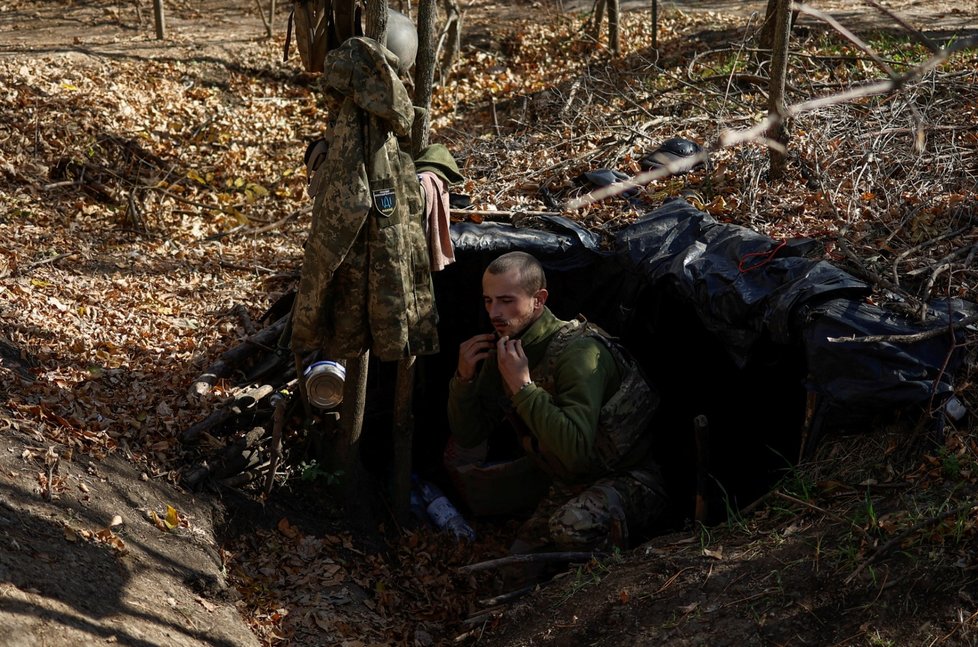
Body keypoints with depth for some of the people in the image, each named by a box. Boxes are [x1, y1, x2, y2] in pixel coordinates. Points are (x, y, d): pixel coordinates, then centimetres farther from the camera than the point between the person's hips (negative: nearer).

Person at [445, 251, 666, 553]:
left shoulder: (579, 352, -27)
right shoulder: (505, 350, -2)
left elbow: (577, 450, -39)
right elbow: (468, 436, 2)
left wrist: (523, 387, -35)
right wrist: (464, 378, -15)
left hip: (628, 480, -8)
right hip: (568, 484, 8)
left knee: (576, 523, -37)